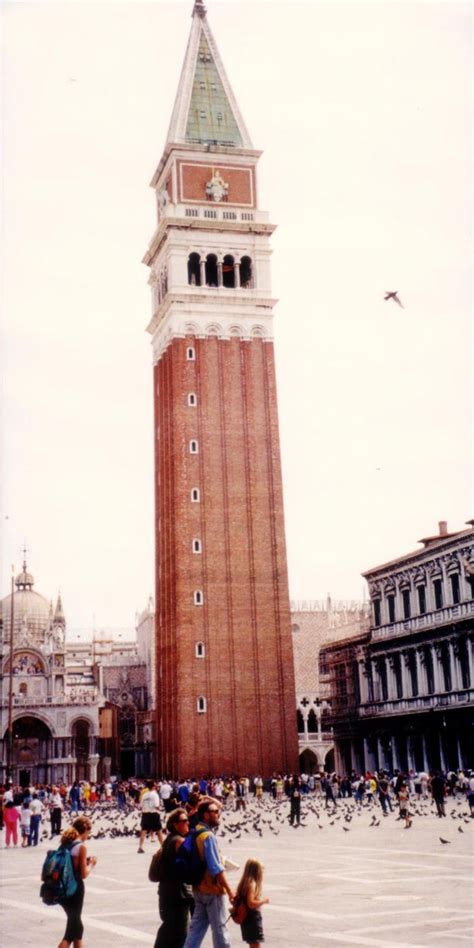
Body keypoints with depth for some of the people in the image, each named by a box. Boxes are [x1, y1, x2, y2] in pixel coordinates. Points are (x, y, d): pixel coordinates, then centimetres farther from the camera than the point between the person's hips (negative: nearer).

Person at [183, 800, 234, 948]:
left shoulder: (195, 832, 7)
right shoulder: (208, 836, -21)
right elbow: (216, 868, -22)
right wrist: (229, 890, -20)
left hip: (199, 888, 8)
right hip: (213, 889, -8)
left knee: (197, 927, 12)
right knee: (219, 928, 4)